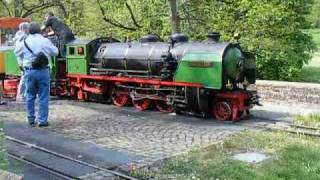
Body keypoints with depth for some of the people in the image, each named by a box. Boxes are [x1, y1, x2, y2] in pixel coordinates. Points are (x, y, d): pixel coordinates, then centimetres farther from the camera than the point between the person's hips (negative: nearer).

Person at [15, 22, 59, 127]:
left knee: (30, 96, 15)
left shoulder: (25, 41, 2)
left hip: (29, 71, 3)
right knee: (43, 97, 3)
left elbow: (18, 54, 13)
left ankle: (31, 119, 22)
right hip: (42, 71, -3)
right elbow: (55, 52, 7)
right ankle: (42, 120, 5)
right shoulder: (45, 41, -5)